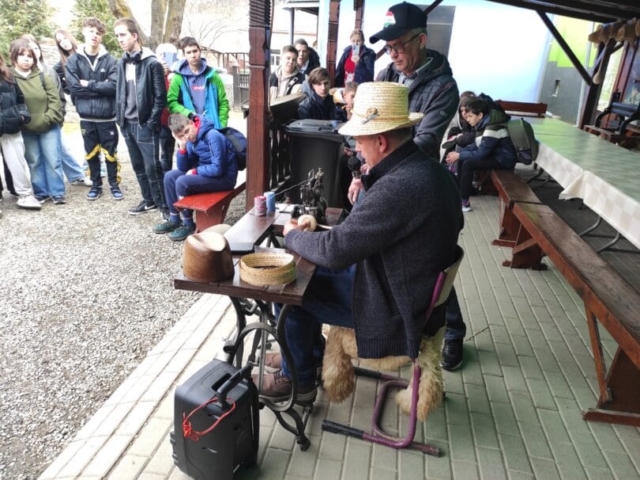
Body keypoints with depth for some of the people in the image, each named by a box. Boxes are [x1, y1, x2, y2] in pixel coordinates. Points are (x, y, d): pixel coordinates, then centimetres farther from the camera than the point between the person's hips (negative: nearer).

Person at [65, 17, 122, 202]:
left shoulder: (110, 60, -1)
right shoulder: (73, 60, 1)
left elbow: (114, 85, -13)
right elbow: (73, 87, -8)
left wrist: (89, 84, -12)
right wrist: (100, 87, -12)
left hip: (107, 116, -1)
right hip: (86, 116, 2)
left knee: (110, 153, 7)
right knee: (91, 154, 11)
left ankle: (114, 185, 22)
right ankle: (96, 185, 25)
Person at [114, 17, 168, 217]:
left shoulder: (152, 63, -9)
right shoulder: (121, 63, 11)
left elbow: (161, 97, -11)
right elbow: (119, 93, 17)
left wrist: (151, 122, -14)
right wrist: (120, 118, 9)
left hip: (145, 125, -7)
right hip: (128, 124, 7)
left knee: (152, 167, -5)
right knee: (138, 167, 13)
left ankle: (164, 204, 6)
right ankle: (149, 200, 25)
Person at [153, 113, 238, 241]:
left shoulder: (213, 136, -24)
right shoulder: (191, 140, 2)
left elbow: (217, 169, -28)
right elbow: (183, 168, 4)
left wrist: (195, 171, -14)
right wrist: (182, 148, -13)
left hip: (224, 177, -9)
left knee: (182, 183, -22)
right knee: (170, 177, 6)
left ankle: (189, 225, -4)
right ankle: (174, 220, 16)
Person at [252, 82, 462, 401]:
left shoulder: (398, 186, -33)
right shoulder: (428, 169, -1)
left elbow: (335, 250, -26)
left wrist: (293, 235, -8)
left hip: (395, 310, -9)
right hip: (410, 286, 9)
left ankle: (298, 380, 23)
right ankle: (305, 354, 35)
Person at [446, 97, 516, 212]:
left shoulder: (492, 129, -27)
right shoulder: (484, 123, 2)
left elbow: (481, 154, -27)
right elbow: (477, 145, 9)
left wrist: (459, 155, -19)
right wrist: (459, 154, -5)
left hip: (503, 159, -10)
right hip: (493, 154, 10)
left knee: (468, 164, -24)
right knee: (462, 158, 5)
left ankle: (464, 202, -19)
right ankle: (461, 189, 13)